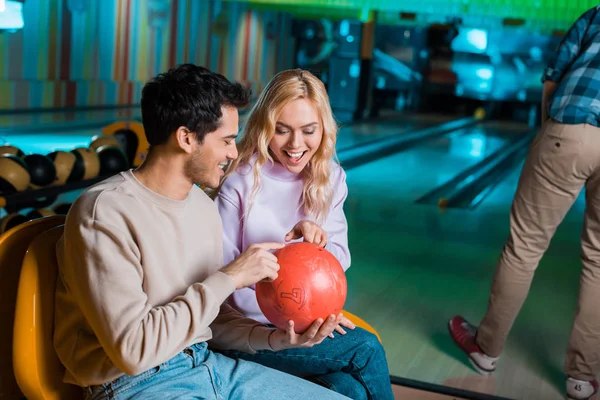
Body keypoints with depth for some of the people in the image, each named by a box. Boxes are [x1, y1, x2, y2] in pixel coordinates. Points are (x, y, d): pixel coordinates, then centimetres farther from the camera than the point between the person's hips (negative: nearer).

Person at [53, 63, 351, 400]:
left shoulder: (204, 205, 7)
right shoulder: (106, 212, -18)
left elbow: (208, 315, 12)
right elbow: (132, 348, -23)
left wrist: (273, 338, -5)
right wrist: (228, 278, -20)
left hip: (209, 364, 7)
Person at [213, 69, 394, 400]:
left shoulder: (330, 179, 1)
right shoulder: (239, 185, -16)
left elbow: (339, 263, 0)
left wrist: (315, 242, -22)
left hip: (311, 316, 5)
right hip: (249, 329, -4)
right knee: (365, 348, -19)